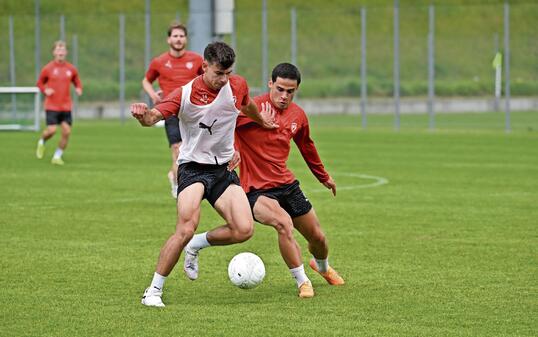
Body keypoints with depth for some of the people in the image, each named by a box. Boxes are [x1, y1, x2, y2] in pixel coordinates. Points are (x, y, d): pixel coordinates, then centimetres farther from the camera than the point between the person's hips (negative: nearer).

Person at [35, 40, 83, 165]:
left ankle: (57, 157, 12)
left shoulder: (71, 69, 4)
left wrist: (79, 89, -7)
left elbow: (77, 82, 16)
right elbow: (40, 83, 8)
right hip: (51, 106, -3)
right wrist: (45, 90, -12)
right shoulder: (48, 68, -3)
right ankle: (41, 142, 23)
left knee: (67, 132, -6)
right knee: (52, 130, -13)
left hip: (66, 107, 3)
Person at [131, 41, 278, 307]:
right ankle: (154, 290, -10)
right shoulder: (185, 94, -14)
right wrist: (144, 114, -50)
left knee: (244, 230, -13)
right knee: (186, 229, -24)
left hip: (224, 168, 5)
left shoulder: (237, 86, -1)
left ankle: (197, 245, 15)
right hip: (193, 168, -5)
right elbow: (154, 117, -27)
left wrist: (262, 120, 41)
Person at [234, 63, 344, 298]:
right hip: (256, 190, -6)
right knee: (284, 223, -32)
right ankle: (302, 282, -13)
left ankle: (322, 266, 49)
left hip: (287, 185, 6)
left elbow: (306, 146, 21)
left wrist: (323, 177, 33)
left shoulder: (297, 115, 2)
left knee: (317, 237, 13)